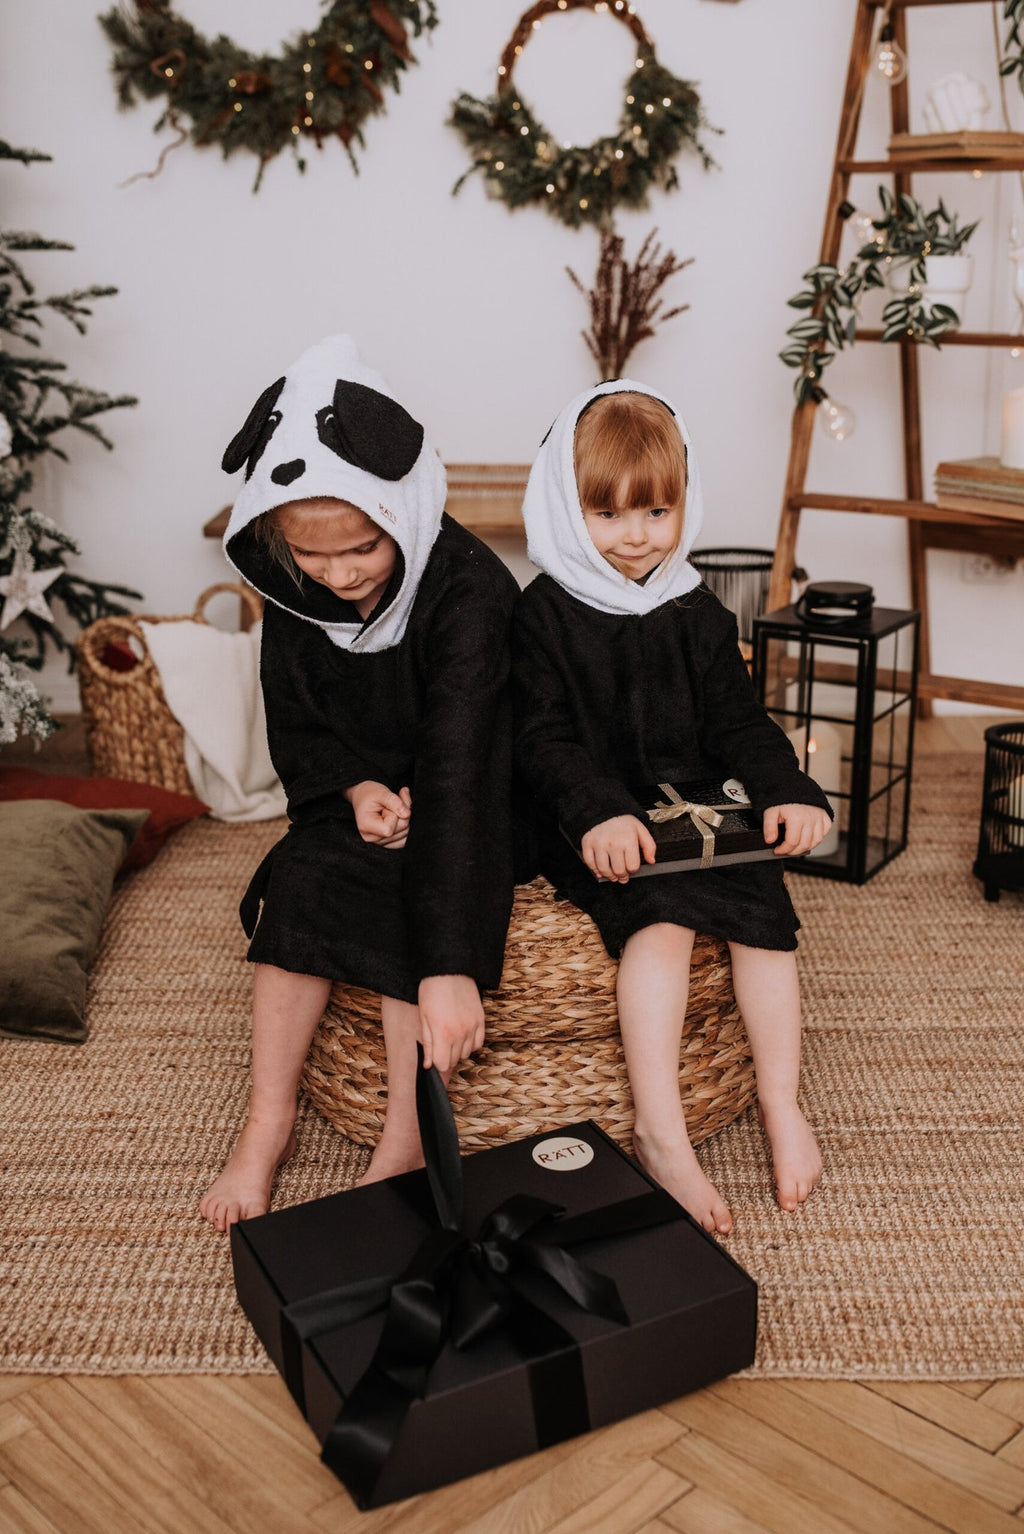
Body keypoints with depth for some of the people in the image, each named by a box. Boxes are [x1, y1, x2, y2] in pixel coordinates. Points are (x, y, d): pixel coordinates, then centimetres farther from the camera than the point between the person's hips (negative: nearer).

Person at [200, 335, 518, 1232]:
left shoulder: (468, 587, -29)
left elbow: (456, 767, -38)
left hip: (473, 807, -4)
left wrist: (449, 964, -43)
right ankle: (269, 1126, -11)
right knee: (301, 881, -22)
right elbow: (295, 729, 4)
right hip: (359, 797, 5)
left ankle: (405, 1143, -19)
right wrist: (355, 789, -20)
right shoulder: (293, 593, -10)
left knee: (410, 896, -30)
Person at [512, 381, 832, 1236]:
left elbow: (739, 722, 12)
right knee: (659, 917, -29)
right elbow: (544, 739, -8)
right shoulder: (545, 616, -1)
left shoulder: (698, 616, 12)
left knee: (765, 908, -18)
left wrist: (789, 793, -6)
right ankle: (660, 1133, -26)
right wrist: (598, 813, -25)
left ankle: (781, 1105, -5)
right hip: (597, 831, -4)